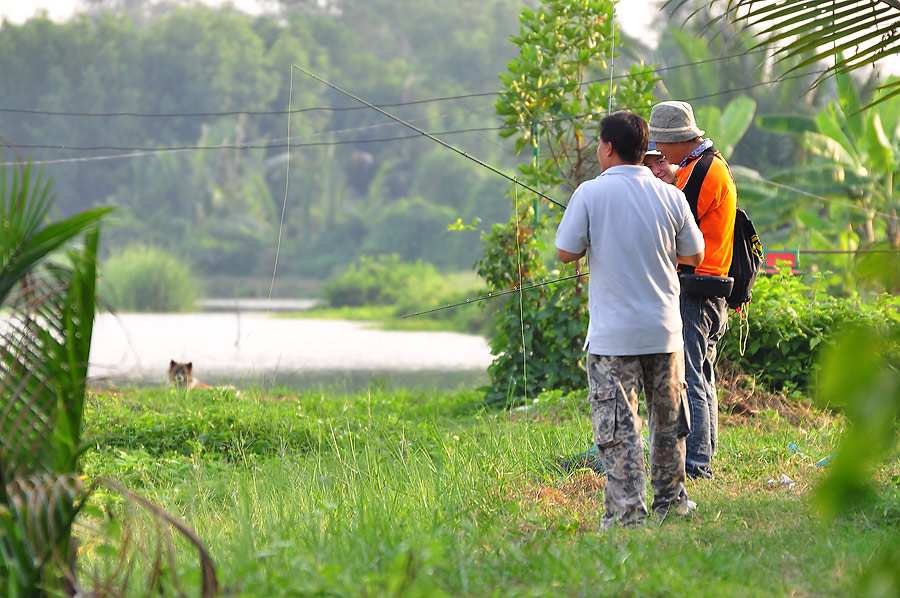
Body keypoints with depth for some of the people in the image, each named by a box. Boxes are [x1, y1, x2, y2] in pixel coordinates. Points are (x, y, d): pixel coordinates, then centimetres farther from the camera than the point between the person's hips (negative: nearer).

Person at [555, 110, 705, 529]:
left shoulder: (591, 193, -9)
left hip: (613, 333, -3)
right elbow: (693, 255, 8)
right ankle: (671, 499, 26)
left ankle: (628, 509, -10)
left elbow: (566, 252, -4)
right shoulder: (669, 196, -1)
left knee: (617, 423, -3)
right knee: (668, 419, 17)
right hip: (663, 329, 4)